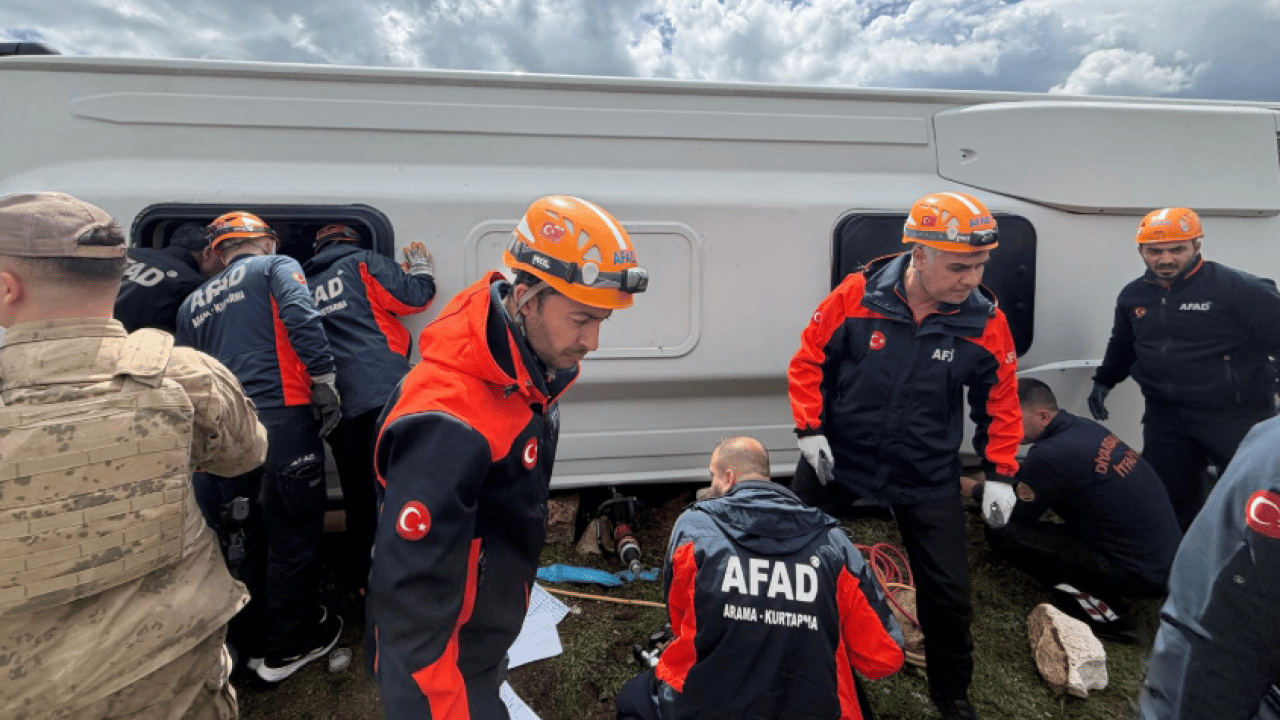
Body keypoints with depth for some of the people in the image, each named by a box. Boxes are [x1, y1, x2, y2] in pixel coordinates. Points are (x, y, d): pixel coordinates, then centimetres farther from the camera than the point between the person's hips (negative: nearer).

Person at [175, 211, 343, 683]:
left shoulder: (193, 303, 23)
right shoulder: (276, 267, 7)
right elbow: (302, 319, -12)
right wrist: (324, 380, -12)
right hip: (282, 415, -6)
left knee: (257, 534, 20)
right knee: (294, 533, 5)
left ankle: (253, 639, 33)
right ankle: (287, 646, 17)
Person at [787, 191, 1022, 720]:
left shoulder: (985, 322, -13)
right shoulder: (857, 295, -19)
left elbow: (1000, 402, 0)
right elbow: (809, 361, -7)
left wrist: (999, 473, -4)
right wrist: (809, 429, -12)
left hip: (926, 476, 1)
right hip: (836, 458, 0)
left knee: (948, 591, 8)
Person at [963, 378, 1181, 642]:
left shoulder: (1052, 453, -24)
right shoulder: (1083, 427, 1)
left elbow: (1014, 514, -7)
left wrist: (977, 489, 8)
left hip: (1139, 571, -9)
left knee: (1002, 532, -14)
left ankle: (1104, 611, -5)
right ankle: (1109, 590, 16)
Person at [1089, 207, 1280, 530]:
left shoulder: (1238, 287, -13)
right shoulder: (1133, 295, 6)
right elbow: (1122, 344, 21)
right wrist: (1103, 381, 21)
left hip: (1235, 416, -4)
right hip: (1165, 416, 5)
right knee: (1168, 497, 14)